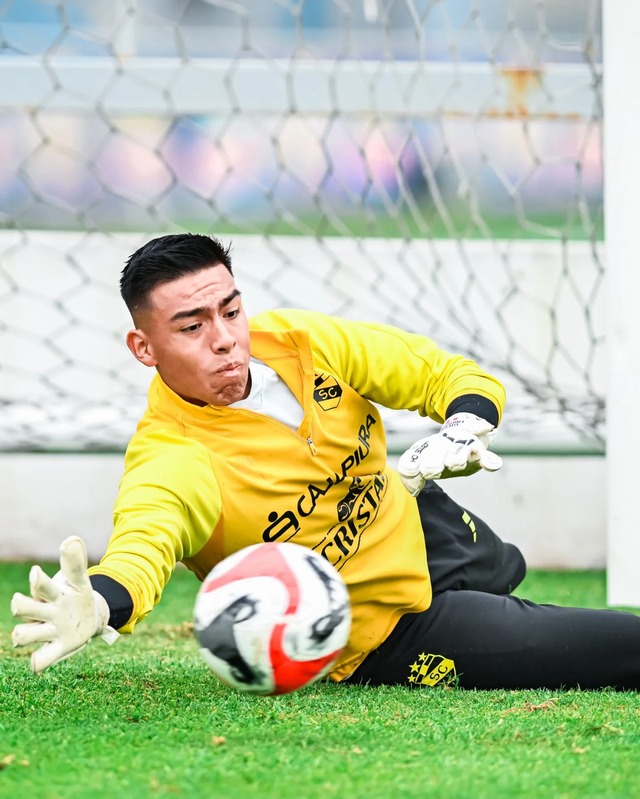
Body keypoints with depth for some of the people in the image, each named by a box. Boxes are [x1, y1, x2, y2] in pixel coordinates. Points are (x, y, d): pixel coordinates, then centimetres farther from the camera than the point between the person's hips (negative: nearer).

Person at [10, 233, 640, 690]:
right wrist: (95, 605, -79)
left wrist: (461, 433, -30)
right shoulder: (171, 459, -34)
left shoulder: (296, 340, -16)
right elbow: (145, 541, -55)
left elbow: (454, 375, -7)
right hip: (391, 640, -6)